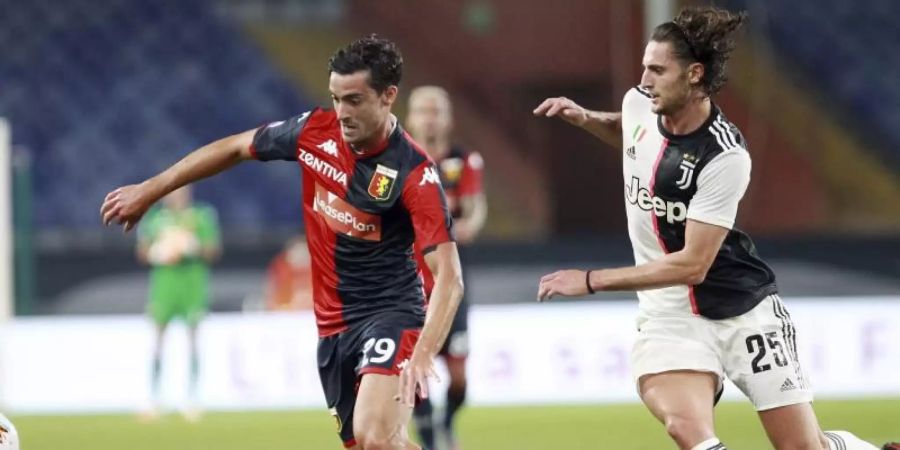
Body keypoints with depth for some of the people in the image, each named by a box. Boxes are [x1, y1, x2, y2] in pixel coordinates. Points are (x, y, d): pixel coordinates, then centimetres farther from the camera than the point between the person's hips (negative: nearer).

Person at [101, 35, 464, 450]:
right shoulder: (315, 131, -4)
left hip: (389, 314, -6)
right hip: (332, 323, 7)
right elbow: (234, 148, 13)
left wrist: (423, 354, -38)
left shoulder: (414, 174, -20)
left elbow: (449, 276, -24)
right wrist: (149, 190, 17)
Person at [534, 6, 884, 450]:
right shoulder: (638, 104, -2)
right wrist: (586, 118, 6)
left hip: (743, 309, -4)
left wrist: (591, 280, -21)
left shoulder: (725, 158, -22)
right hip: (671, 314, 4)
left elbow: (692, 265, -23)